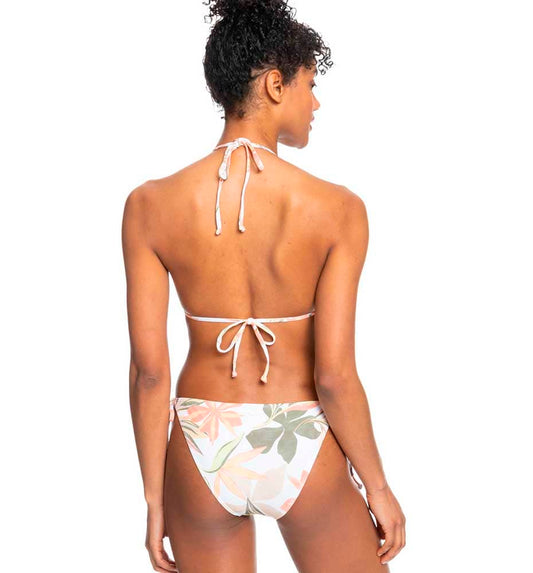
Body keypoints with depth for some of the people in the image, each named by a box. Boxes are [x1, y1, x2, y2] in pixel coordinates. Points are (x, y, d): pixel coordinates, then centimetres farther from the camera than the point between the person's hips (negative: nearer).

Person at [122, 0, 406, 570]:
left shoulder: (149, 206, -9)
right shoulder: (336, 208, -15)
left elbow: (149, 369, -8)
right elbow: (334, 376, -16)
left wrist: (154, 499, 3)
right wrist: (378, 487, -1)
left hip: (201, 452, 2)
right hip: (301, 449, -2)